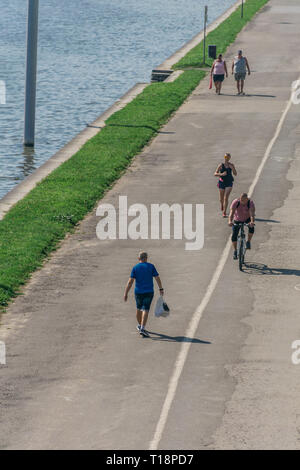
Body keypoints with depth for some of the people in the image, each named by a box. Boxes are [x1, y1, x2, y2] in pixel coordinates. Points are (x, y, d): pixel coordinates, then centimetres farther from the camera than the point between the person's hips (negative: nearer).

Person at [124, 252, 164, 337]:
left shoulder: (135, 268, -1)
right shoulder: (151, 266, -1)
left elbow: (130, 281, -6)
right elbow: (157, 278, -2)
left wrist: (126, 293, -5)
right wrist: (161, 289, 9)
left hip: (138, 292, 1)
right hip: (149, 292, -1)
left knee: (139, 308, 21)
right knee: (145, 310, -5)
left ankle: (139, 325, 37)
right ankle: (142, 328, -18)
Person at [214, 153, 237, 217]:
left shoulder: (231, 165, 0)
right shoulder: (221, 165, -4)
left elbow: (235, 174, 1)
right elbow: (215, 174, -6)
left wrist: (232, 168, -17)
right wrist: (221, 174, -24)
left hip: (229, 183, -1)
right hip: (222, 182, 1)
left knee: (226, 198, -13)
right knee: (221, 199, 12)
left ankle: (224, 212, -11)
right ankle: (222, 205, 48)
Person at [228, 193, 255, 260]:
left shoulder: (250, 203, -29)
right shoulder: (236, 202, -27)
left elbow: (252, 213, -42)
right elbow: (232, 212, -36)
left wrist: (252, 222, -61)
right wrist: (230, 221, -54)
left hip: (247, 219, -1)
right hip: (237, 220, 1)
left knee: (251, 227, -32)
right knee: (234, 235, -11)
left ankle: (248, 242, -7)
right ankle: (235, 251, 10)